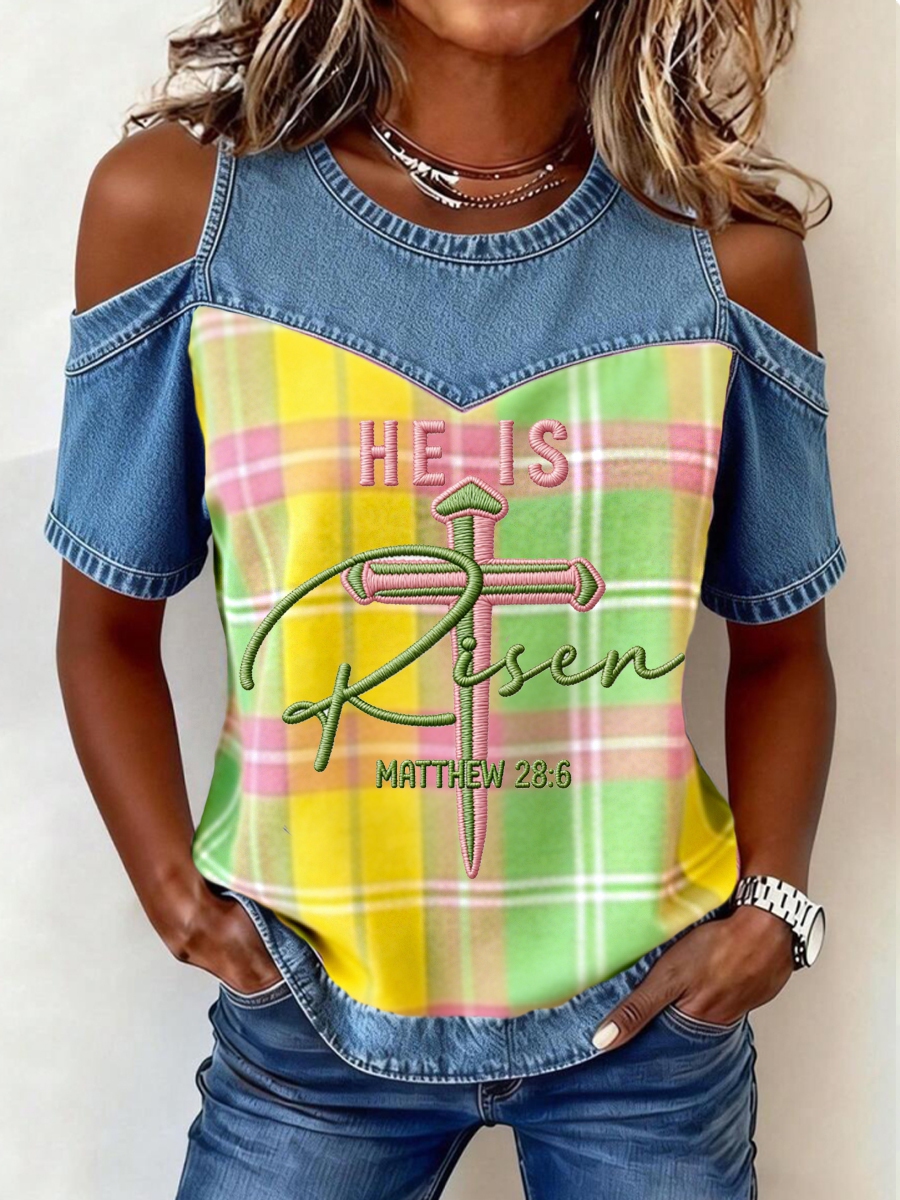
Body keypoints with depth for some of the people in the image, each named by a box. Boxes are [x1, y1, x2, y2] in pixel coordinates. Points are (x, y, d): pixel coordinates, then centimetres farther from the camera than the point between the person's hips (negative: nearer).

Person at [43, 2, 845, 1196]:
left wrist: (771, 905, -8)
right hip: (312, 1009, 0)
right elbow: (109, 632, -1)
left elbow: (779, 647, 3)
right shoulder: (174, 202, -8)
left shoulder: (728, 249, -6)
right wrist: (173, 889, -11)